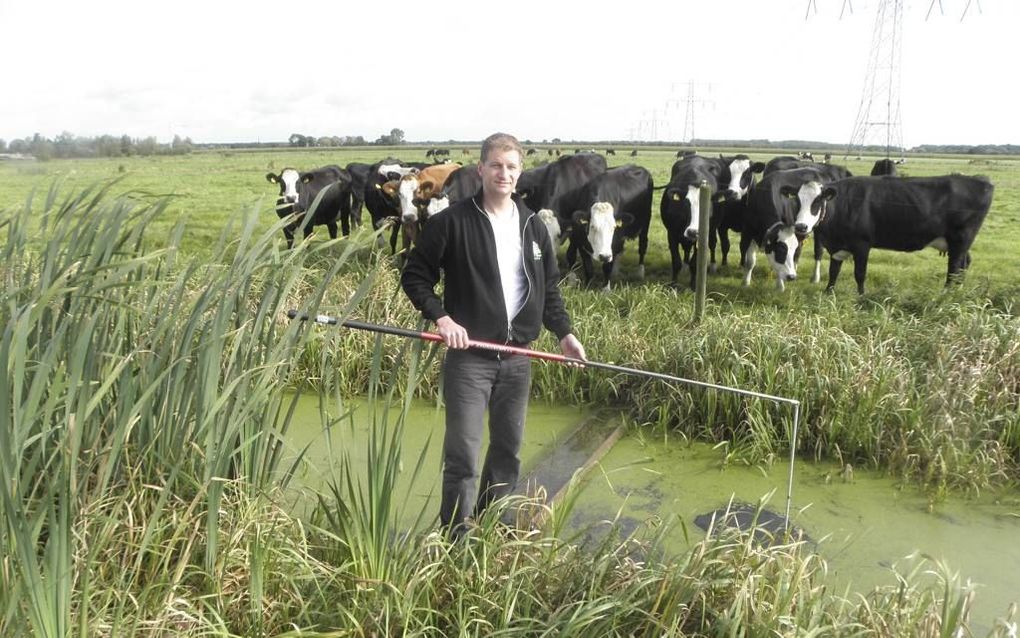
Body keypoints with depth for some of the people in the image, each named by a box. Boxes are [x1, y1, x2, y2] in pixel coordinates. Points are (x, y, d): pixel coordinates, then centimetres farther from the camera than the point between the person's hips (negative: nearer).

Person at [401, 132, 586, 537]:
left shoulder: (534, 226, 9)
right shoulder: (453, 222, -7)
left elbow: (548, 288, 16)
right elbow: (414, 276, -3)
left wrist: (564, 332, 6)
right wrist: (441, 316, -16)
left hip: (517, 357, 5)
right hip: (468, 356, -5)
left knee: (509, 450, 15)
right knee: (463, 455, -3)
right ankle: (455, 538, 11)